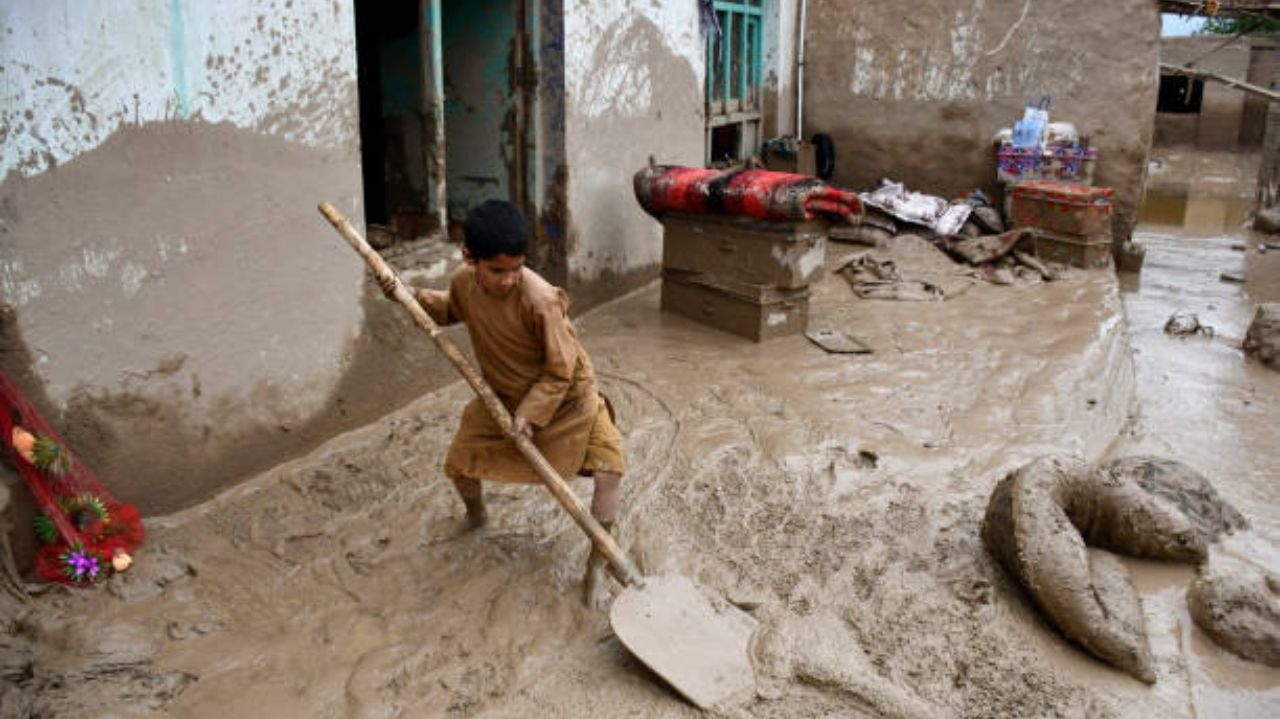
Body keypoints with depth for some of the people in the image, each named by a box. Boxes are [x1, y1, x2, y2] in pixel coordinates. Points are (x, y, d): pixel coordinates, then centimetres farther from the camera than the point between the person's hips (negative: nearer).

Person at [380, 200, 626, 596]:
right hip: (501, 395, 5)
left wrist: (531, 414, -28)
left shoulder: (540, 299, -35)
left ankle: (597, 564, -1)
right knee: (459, 462, 11)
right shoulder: (463, 282, -16)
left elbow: (560, 371, -25)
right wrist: (412, 296, -2)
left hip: (565, 397, -5)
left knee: (609, 469, -16)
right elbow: (452, 309, 12)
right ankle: (476, 517, 46)